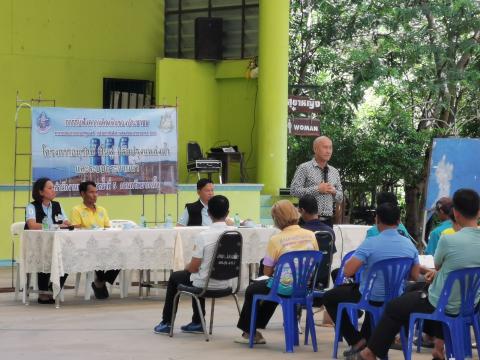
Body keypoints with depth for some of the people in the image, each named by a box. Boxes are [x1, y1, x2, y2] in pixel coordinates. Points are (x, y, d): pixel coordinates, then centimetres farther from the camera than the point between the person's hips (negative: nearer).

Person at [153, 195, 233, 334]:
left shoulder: (203, 236, -22)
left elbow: (194, 267, -17)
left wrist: (187, 266, 8)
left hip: (205, 284, -5)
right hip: (224, 284, 5)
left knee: (174, 277, 24)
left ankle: (166, 323, 32)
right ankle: (197, 323, 37)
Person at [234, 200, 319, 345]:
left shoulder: (276, 240, -15)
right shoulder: (311, 235, -3)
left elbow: (267, 272, -8)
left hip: (285, 287, -6)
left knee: (252, 290, 24)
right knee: (270, 286, 35)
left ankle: (248, 331, 37)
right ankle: (256, 330, 44)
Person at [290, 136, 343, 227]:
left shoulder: (334, 172, 17)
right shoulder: (304, 168, 1)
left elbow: (340, 197, 21)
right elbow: (294, 190, -9)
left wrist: (334, 192, -2)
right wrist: (317, 189, -13)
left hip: (327, 220, 5)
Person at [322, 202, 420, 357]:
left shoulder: (370, 243, -22)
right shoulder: (409, 245, -6)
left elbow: (348, 271, -23)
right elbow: (415, 276, 2)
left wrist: (355, 258, -2)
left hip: (371, 298, -6)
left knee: (329, 297, 17)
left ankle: (356, 340, 10)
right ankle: (366, 337, 42)